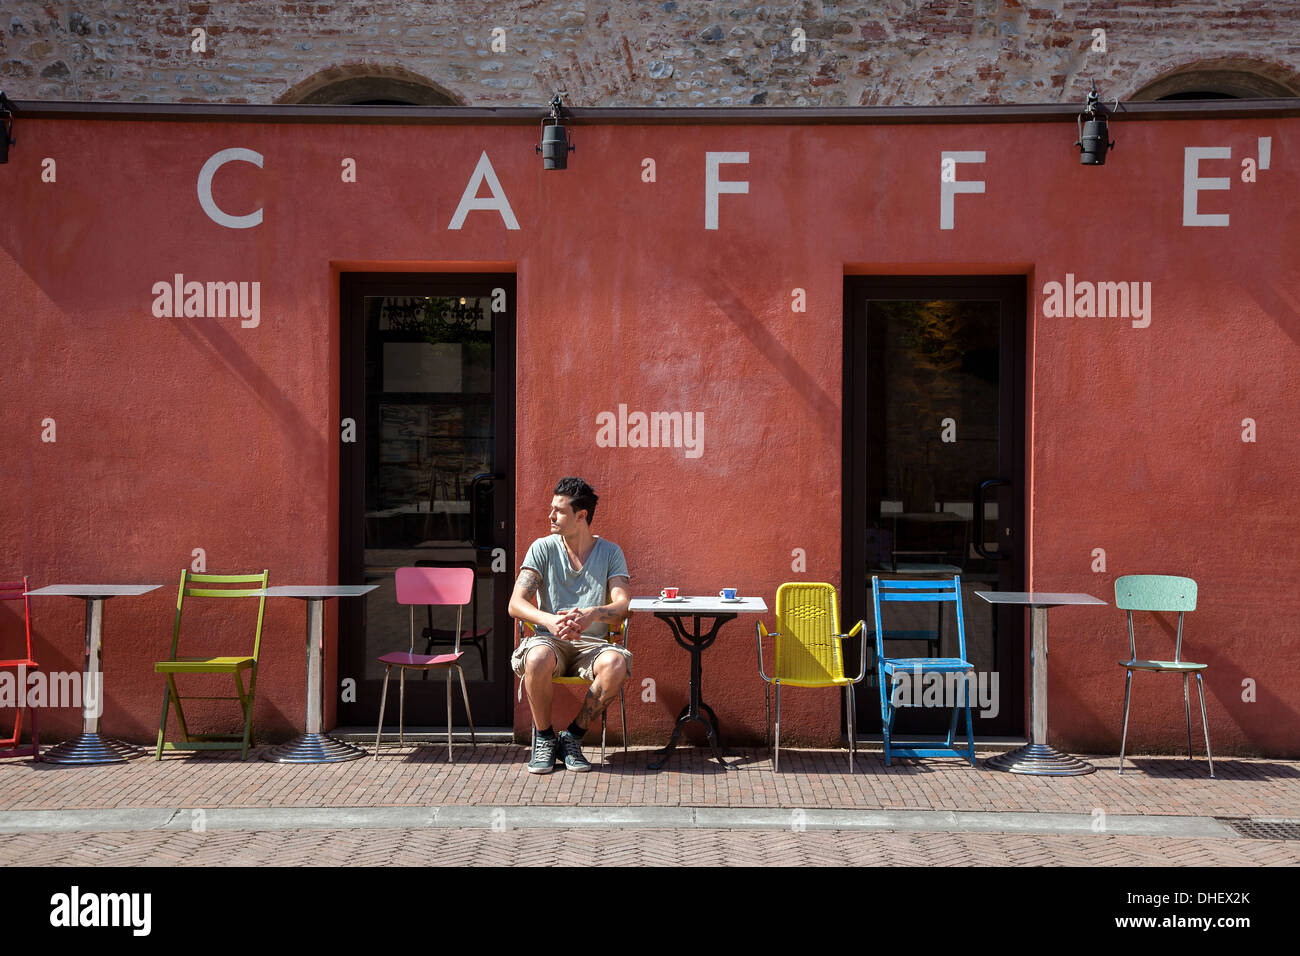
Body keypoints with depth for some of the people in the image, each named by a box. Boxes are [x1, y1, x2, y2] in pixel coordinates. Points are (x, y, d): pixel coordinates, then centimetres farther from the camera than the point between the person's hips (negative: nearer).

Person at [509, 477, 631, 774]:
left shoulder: (610, 552, 5)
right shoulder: (543, 548, 3)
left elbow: (622, 605, -7)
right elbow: (516, 604, -6)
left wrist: (593, 613, -31)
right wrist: (549, 620, -28)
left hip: (592, 643, 1)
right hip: (550, 639, -1)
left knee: (616, 664, -34)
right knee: (538, 658, -37)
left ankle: (572, 737, -11)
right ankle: (544, 738, -11)